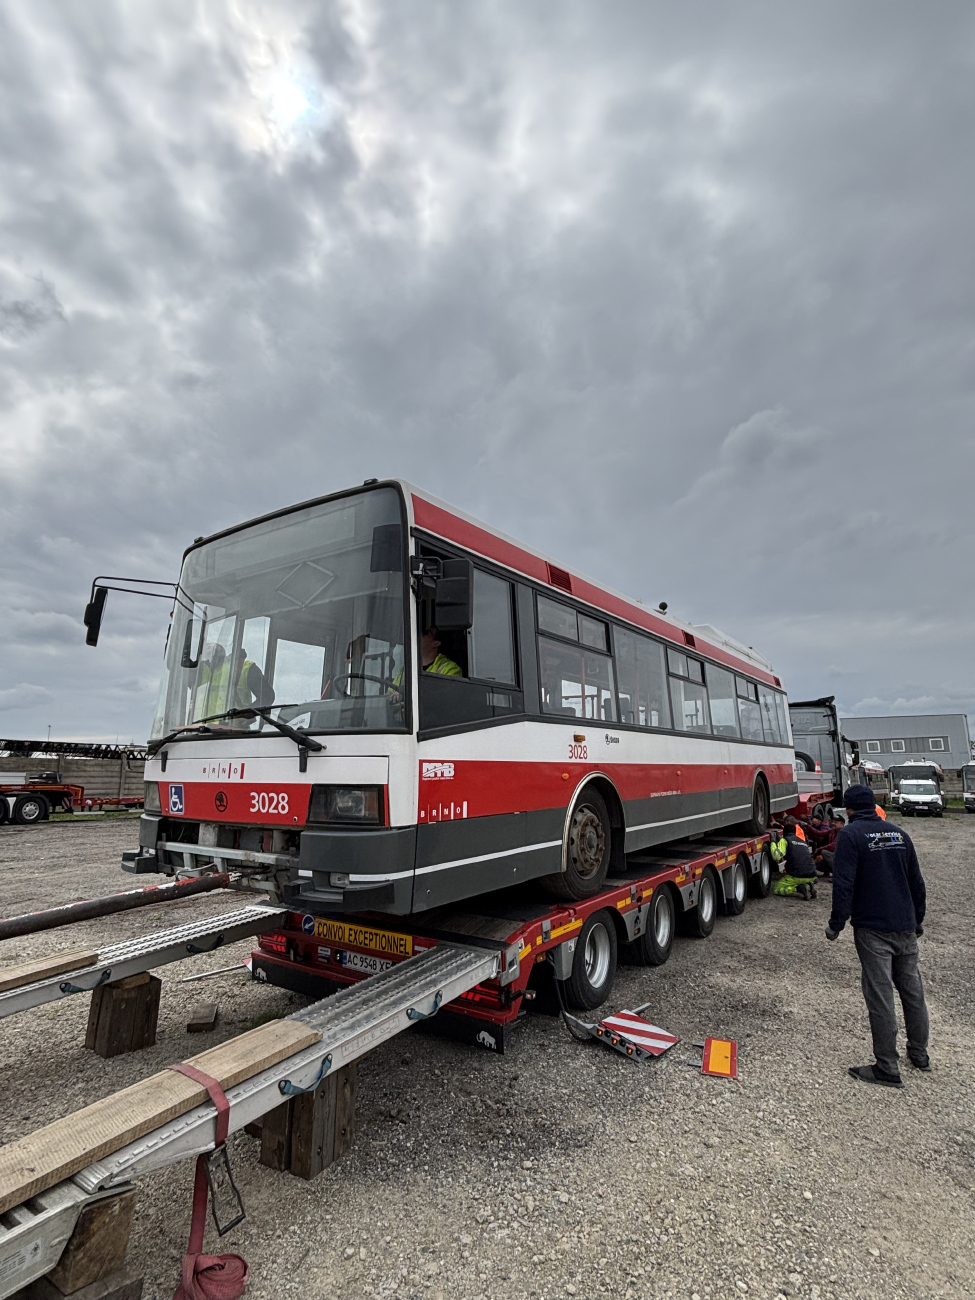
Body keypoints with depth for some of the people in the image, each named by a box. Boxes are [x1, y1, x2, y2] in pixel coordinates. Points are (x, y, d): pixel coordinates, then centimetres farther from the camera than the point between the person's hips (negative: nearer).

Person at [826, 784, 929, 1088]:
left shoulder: (851, 834, -12)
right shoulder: (899, 834, 7)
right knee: (912, 989, 19)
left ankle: (887, 1068, 5)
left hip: (872, 929, -7)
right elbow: (917, 882, 16)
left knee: (880, 996, -1)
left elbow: (843, 884, -18)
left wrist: (836, 924, -9)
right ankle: (919, 1054, 34)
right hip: (906, 928, 7)